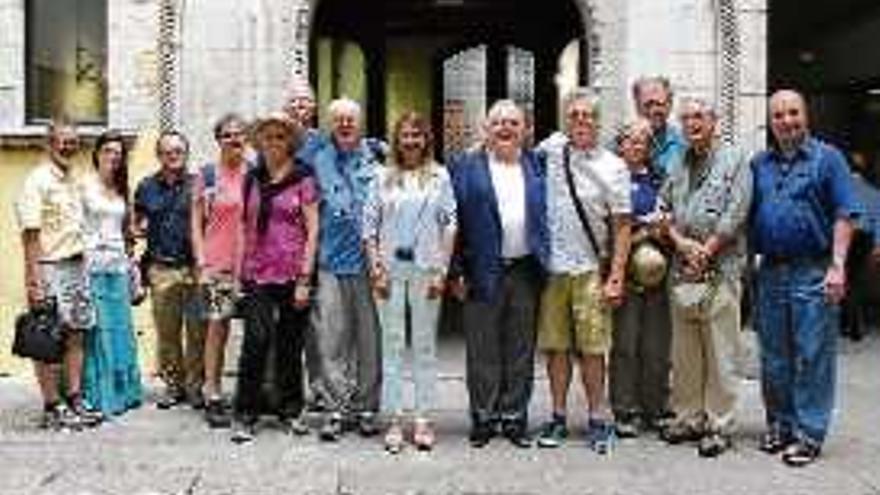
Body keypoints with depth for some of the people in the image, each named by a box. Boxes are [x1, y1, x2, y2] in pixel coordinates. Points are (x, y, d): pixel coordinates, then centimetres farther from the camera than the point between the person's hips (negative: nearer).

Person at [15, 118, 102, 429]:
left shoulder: (73, 181, 15)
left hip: (76, 266, 8)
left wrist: (82, 268, 13)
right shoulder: (38, 180, -8)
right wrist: (35, 280, -19)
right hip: (50, 267, -8)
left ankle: (74, 401, 16)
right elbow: (30, 234, -14)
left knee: (76, 336, 9)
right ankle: (52, 408, 5)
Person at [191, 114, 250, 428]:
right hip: (217, 263, -2)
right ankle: (213, 396, 3)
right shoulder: (207, 174, 3)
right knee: (217, 325, -3)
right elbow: (196, 221, 4)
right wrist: (200, 261, -4)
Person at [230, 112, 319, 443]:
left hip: (292, 274, -2)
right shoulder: (252, 180, 11)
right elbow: (246, 227, 13)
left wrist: (305, 278, -9)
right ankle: (245, 415, 1)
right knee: (257, 339, -9)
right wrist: (241, 272, 7)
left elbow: (312, 230, -3)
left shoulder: (302, 180, 0)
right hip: (258, 274, 2)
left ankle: (290, 411, 20)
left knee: (290, 344, 6)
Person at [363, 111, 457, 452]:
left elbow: (449, 225, 4)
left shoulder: (439, 177, 7)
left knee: (425, 344, 4)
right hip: (390, 268, 1)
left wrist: (442, 270, -4)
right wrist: (376, 268, -3)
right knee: (392, 344, 2)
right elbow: (369, 225, 6)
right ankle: (394, 419, 8)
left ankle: (423, 419, 9)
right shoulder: (384, 178, 9)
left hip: (426, 269, 0)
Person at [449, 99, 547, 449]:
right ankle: (484, 417, 14)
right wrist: (457, 271, -6)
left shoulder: (537, 166, 12)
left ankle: (514, 417, 18)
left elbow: (547, 216, 14)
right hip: (483, 272, -2)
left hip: (526, 271, 2)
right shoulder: (465, 167, 4)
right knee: (483, 351, 3)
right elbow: (453, 221, -1)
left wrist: (547, 262, 4)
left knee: (520, 350, 8)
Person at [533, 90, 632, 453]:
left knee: (592, 348, -2)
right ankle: (558, 417, 16)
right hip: (552, 266, 2)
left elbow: (622, 226, -2)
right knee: (556, 345, 7)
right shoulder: (552, 149, 6)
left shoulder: (613, 167, -1)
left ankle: (598, 419, 9)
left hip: (591, 270, -2)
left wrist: (616, 276, -8)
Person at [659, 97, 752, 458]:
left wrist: (705, 252, -10)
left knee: (720, 354, -2)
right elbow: (663, 209, 12)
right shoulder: (678, 165, 18)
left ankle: (719, 426, 5)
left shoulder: (734, 161, 2)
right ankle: (687, 418, 19)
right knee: (684, 353, 9)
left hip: (720, 269, -5)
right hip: (682, 270, 5)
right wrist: (681, 242, -5)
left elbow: (735, 215, -7)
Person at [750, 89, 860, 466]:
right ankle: (779, 425, 24)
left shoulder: (827, 158, 0)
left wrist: (837, 266, -13)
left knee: (812, 356, -1)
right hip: (770, 272, 5)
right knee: (774, 357, 11)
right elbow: (747, 218, 16)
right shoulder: (759, 164, 13)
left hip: (813, 273, -5)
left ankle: (808, 434, 6)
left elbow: (845, 216, -5)